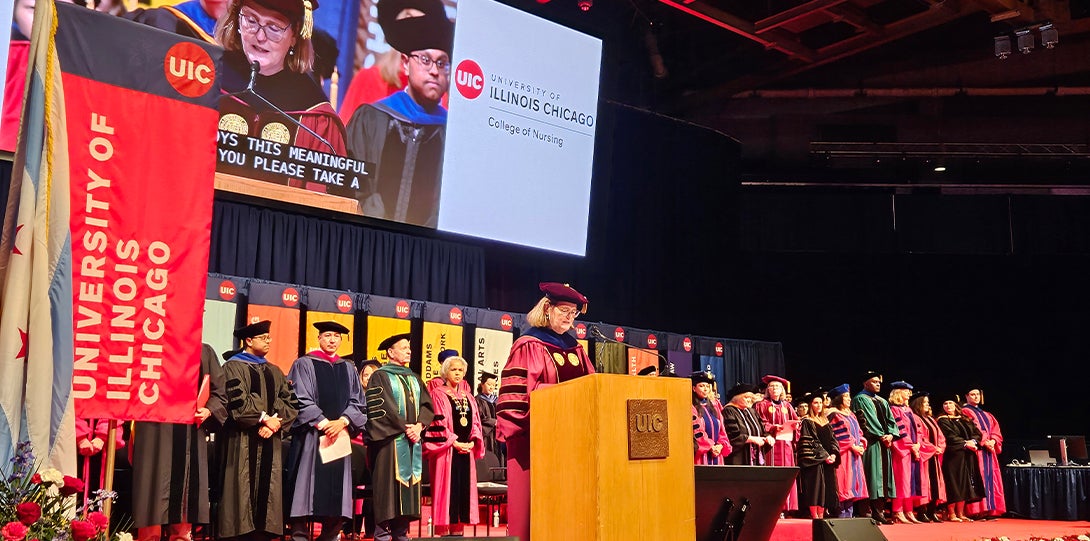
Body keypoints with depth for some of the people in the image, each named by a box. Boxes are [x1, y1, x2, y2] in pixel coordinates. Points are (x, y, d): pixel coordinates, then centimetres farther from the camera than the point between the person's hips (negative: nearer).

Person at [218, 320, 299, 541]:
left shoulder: (274, 371, 16)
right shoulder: (233, 367, -1)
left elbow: (290, 402, 7)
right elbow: (237, 400, -14)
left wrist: (274, 423, -10)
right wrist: (264, 419, -15)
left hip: (269, 440, 5)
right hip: (243, 441, -5)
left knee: (266, 489, 3)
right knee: (242, 489, -5)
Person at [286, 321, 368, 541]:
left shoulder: (348, 369, 15)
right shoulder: (304, 364, 2)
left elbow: (357, 402, 8)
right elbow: (301, 399, -6)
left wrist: (342, 421, -11)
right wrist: (324, 423, -15)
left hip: (340, 436, 4)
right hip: (311, 436, -4)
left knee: (337, 490, 3)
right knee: (307, 489, -7)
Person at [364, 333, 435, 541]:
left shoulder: (414, 379, 19)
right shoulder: (380, 376, 0)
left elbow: (426, 405, 11)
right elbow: (380, 408, -11)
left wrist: (418, 426, -7)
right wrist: (404, 427, -15)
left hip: (412, 440, 6)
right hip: (390, 440, -6)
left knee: (408, 485, 3)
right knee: (389, 484, -8)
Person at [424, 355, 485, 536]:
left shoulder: (468, 396, 16)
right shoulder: (438, 394, -1)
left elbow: (475, 421, 14)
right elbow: (437, 422, -9)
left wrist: (472, 441, -3)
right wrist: (454, 442, -14)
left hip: (466, 448, 6)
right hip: (445, 449, -5)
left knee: (463, 488, 4)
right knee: (446, 488, -6)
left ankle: (458, 528, 9)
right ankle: (442, 529, -2)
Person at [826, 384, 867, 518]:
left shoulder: (851, 415, 20)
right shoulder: (834, 415, -6)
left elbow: (858, 432, 19)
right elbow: (836, 435, -14)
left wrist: (861, 444, 0)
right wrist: (852, 446, -15)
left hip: (855, 454, 8)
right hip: (843, 454, -8)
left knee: (853, 483, 7)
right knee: (844, 483, -10)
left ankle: (848, 513, 11)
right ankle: (842, 514, -8)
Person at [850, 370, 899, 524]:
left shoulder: (883, 401, 22)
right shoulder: (860, 400, -2)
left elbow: (890, 420, 13)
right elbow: (867, 420, -11)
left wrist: (890, 435, -5)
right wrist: (881, 436, -13)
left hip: (884, 442, 8)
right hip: (871, 442, -7)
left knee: (883, 475, 4)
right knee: (872, 475, -10)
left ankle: (878, 511, 7)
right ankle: (865, 512, -9)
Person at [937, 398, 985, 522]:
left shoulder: (965, 420, 18)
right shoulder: (943, 421, 1)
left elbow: (977, 432, 8)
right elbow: (950, 436, -12)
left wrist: (973, 441, -12)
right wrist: (965, 443, -17)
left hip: (968, 457, 6)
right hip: (953, 456, -6)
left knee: (964, 484, 4)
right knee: (954, 484, -8)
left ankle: (960, 514, 9)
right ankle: (951, 514, -5)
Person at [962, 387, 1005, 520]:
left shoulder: (987, 415, 25)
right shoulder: (965, 412, 3)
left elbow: (995, 430, 13)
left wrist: (993, 441, -7)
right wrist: (984, 442, -18)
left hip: (989, 449, 7)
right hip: (976, 449, -7)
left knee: (990, 478, 2)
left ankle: (990, 510, 2)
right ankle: (977, 512, -14)